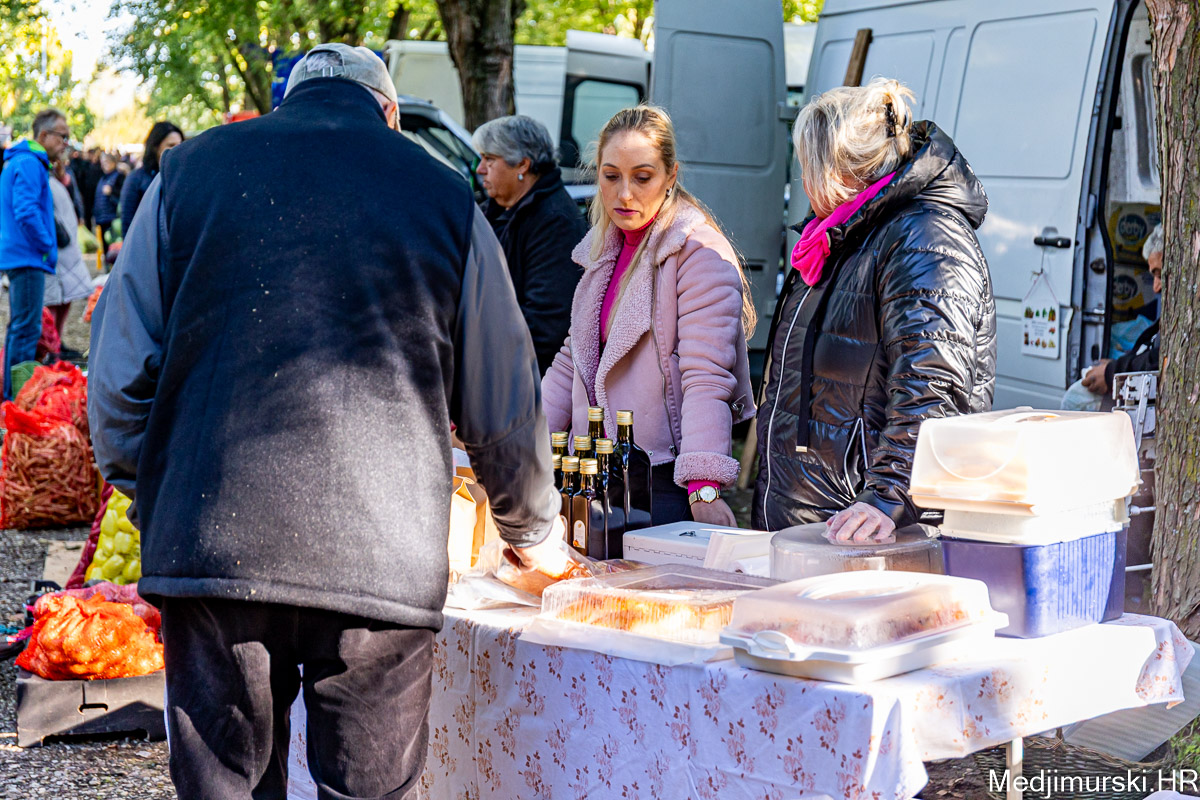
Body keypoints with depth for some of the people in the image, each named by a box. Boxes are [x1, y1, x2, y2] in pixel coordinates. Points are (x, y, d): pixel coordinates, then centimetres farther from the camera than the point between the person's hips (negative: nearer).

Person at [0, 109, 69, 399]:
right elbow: (26, 212, -24)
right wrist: (48, 247, -13)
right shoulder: (29, 164, -14)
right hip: (28, 257, -11)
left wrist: (46, 247, 18)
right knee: (27, 328, -9)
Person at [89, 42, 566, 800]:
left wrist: (152, 502, 23)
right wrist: (537, 533, 28)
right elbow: (503, 407, 13)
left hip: (211, 542, 1)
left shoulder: (190, 169, 12)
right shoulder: (443, 194, 11)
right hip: (384, 557, -1)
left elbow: (120, 376, 9)